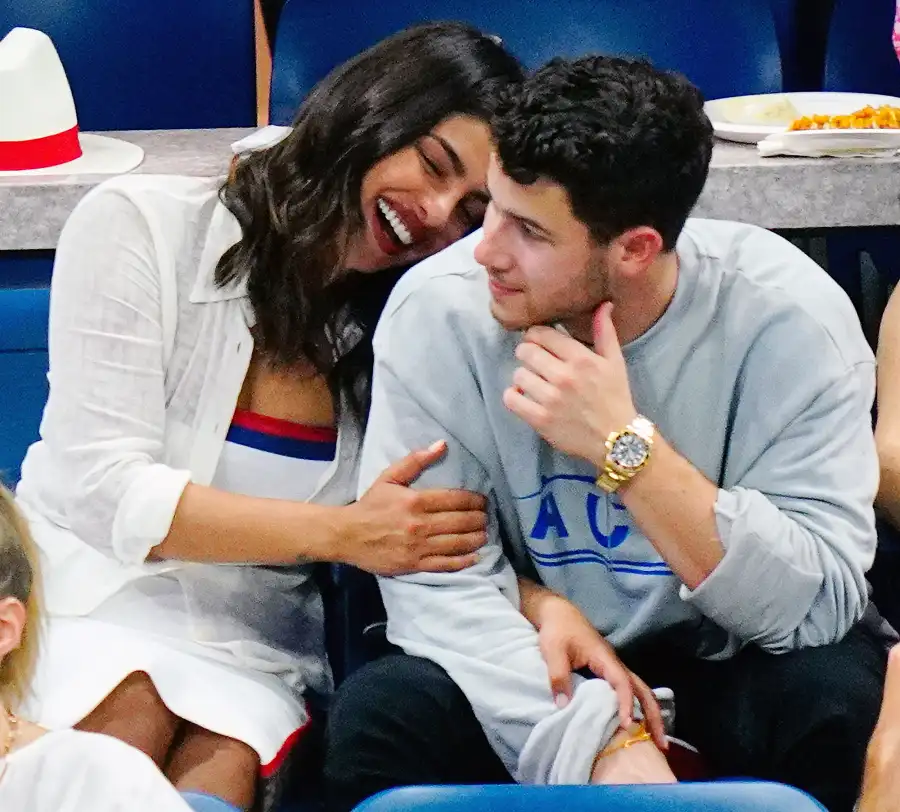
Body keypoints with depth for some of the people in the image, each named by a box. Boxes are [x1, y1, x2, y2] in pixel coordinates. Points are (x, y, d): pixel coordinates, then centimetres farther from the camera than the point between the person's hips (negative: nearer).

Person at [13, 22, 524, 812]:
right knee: (135, 706, -33)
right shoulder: (144, 226, -7)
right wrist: (338, 533, -20)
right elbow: (104, 490, -14)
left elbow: (446, 540, 0)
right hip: (88, 601, -2)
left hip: (245, 655, 2)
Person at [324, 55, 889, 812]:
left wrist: (625, 447, -33)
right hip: (531, 656, 0)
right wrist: (602, 744, -33)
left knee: (839, 702, -30)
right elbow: (436, 578, -19)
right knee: (379, 718, -27)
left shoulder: (787, 315, -20)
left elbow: (824, 605, -24)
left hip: (727, 659, 0)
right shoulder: (439, 309, -17)